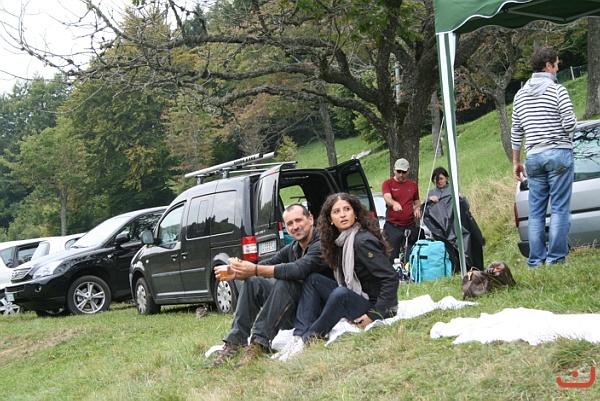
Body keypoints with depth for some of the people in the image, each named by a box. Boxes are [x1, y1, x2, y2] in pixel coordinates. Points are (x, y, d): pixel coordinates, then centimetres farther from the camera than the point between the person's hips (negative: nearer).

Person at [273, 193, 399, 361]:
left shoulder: (363, 241, -18)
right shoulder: (339, 242, 7)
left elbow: (391, 278, -23)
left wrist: (375, 316, -23)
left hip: (376, 306, -9)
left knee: (341, 293, -34)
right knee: (313, 280, -2)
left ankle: (307, 340, -20)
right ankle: (299, 336, -16)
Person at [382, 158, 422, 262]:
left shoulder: (413, 185, 13)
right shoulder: (387, 184, 1)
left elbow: (417, 201, 26)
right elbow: (387, 197, -18)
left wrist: (417, 208, 2)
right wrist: (395, 204, -40)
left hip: (410, 226, 3)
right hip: (392, 226, -3)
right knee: (392, 256, -4)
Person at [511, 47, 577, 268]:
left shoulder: (520, 94, 11)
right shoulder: (558, 91, -6)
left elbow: (516, 132, 14)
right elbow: (569, 125, -11)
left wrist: (516, 162, 20)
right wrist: (572, 117, 12)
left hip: (533, 157, 5)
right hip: (559, 154, -5)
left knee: (535, 211, 6)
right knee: (560, 208, -2)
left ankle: (536, 261, 5)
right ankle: (556, 258, -5)